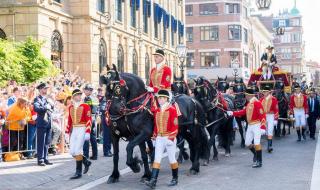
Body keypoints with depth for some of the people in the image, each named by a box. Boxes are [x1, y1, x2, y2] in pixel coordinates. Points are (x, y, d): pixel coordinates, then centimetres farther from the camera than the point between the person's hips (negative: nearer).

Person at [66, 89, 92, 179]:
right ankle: (86, 162, 27)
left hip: (82, 129, -6)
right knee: (72, 152, 5)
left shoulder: (85, 106, -5)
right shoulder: (71, 107, 11)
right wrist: (67, 132, 12)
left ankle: (78, 172, 1)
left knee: (77, 151, -10)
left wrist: (87, 132, -19)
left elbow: (89, 120, -11)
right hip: (74, 130, 6)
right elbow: (69, 120, 16)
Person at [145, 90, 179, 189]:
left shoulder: (172, 109, -8)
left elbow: (175, 124, -10)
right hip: (159, 138, 5)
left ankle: (175, 179, 24)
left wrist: (171, 137, -15)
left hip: (169, 138, -5)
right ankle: (153, 181, -7)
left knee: (172, 159, 7)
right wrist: (155, 135, 10)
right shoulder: (156, 110, 8)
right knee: (157, 159, -3)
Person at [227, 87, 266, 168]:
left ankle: (259, 162, 1)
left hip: (256, 125, -9)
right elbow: (243, 112, 17)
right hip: (250, 125, 9)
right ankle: (256, 154, 36)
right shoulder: (249, 103, 11)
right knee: (247, 143, 14)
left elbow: (262, 115, -22)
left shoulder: (257, 102, -17)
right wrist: (232, 113, 11)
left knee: (257, 143, -8)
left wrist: (263, 127, -26)